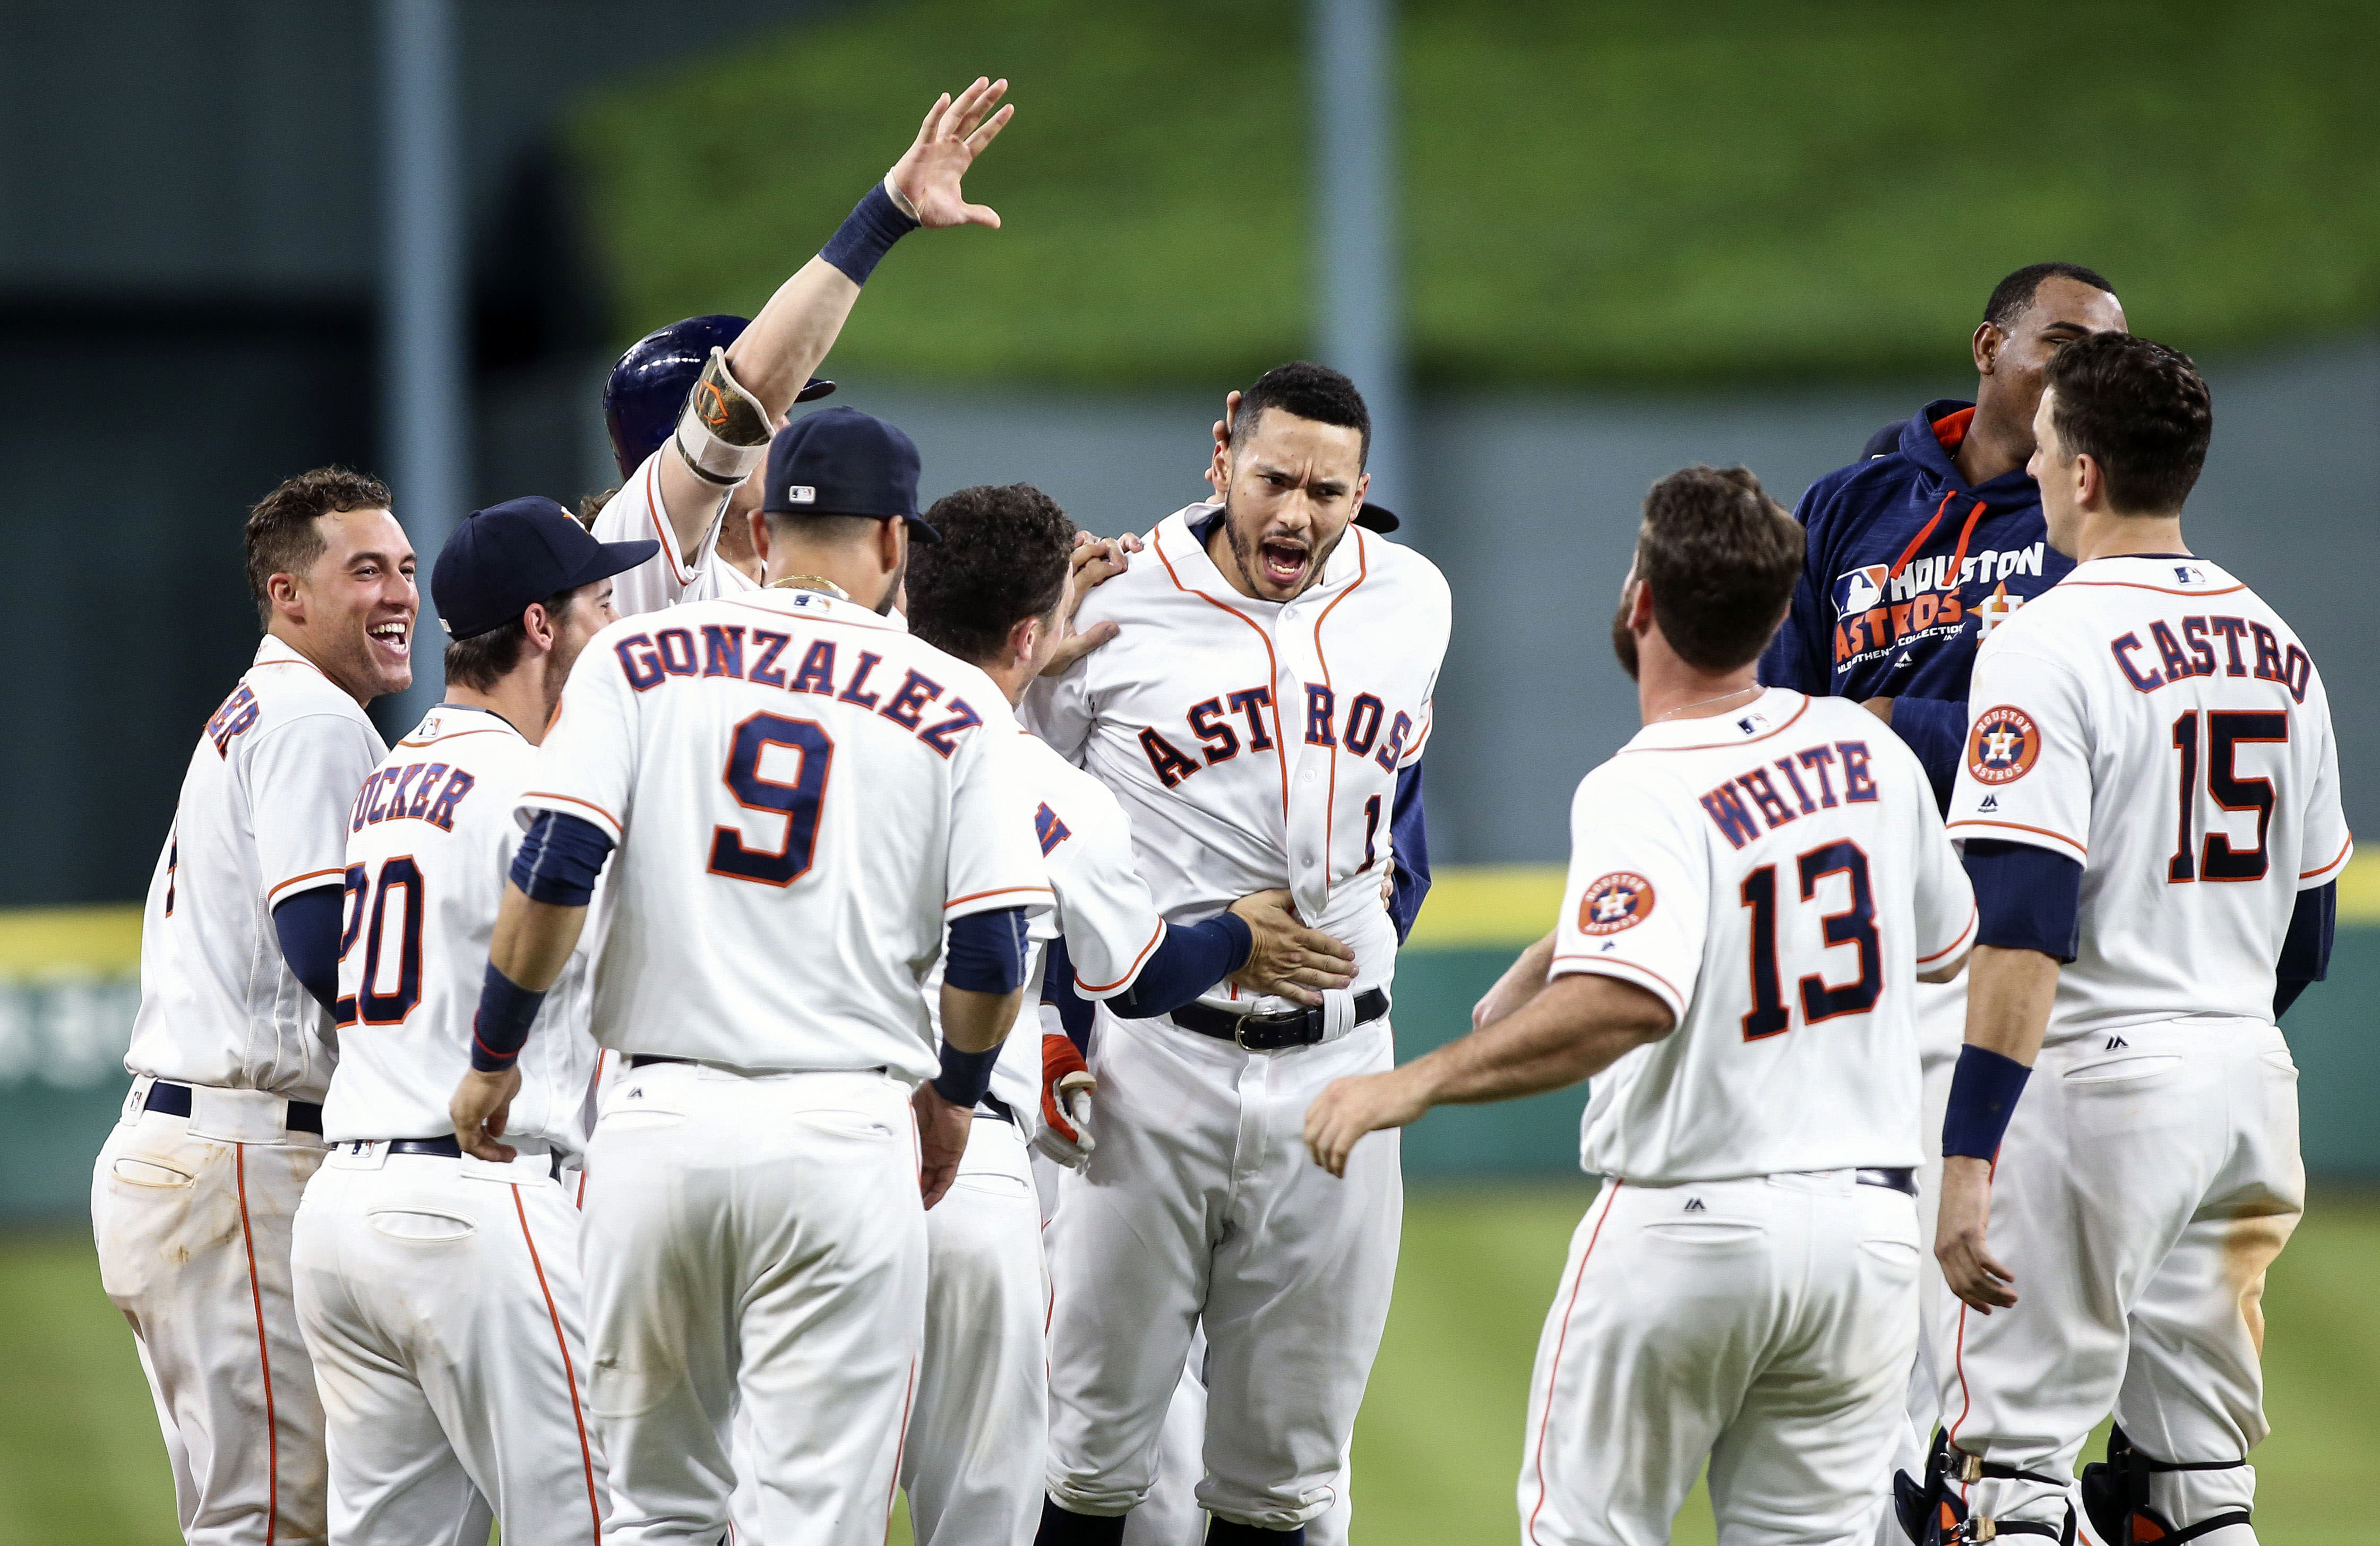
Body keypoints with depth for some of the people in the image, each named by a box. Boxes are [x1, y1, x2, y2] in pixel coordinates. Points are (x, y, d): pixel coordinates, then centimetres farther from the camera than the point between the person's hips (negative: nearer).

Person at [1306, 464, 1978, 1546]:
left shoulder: (1644, 794, -17)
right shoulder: (1868, 749, 4)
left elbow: (1628, 1003, -34)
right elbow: (1942, 945, 20)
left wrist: (1416, 1084, -35)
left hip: (1685, 1227, -6)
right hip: (1867, 1219, 6)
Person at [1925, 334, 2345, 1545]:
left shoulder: (2049, 643, -13)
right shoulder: (2275, 645, 11)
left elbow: (2025, 929, -21)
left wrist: (1968, 1160, -24)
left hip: (2093, 1081, -7)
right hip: (2251, 1077, 7)